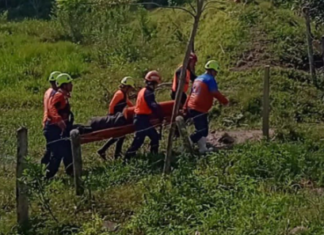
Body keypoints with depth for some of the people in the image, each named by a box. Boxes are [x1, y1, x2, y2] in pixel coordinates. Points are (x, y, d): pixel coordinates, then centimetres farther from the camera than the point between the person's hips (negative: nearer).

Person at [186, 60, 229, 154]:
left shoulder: (198, 78, 18)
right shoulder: (210, 79, -10)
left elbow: (191, 93, 20)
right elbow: (216, 93, -17)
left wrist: (186, 107, 23)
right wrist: (225, 101, -4)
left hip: (191, 107, 10)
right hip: (199, 109, -10)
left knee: (203, 130, 15)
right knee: (201, 131, -7)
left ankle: (203, 149, 16)